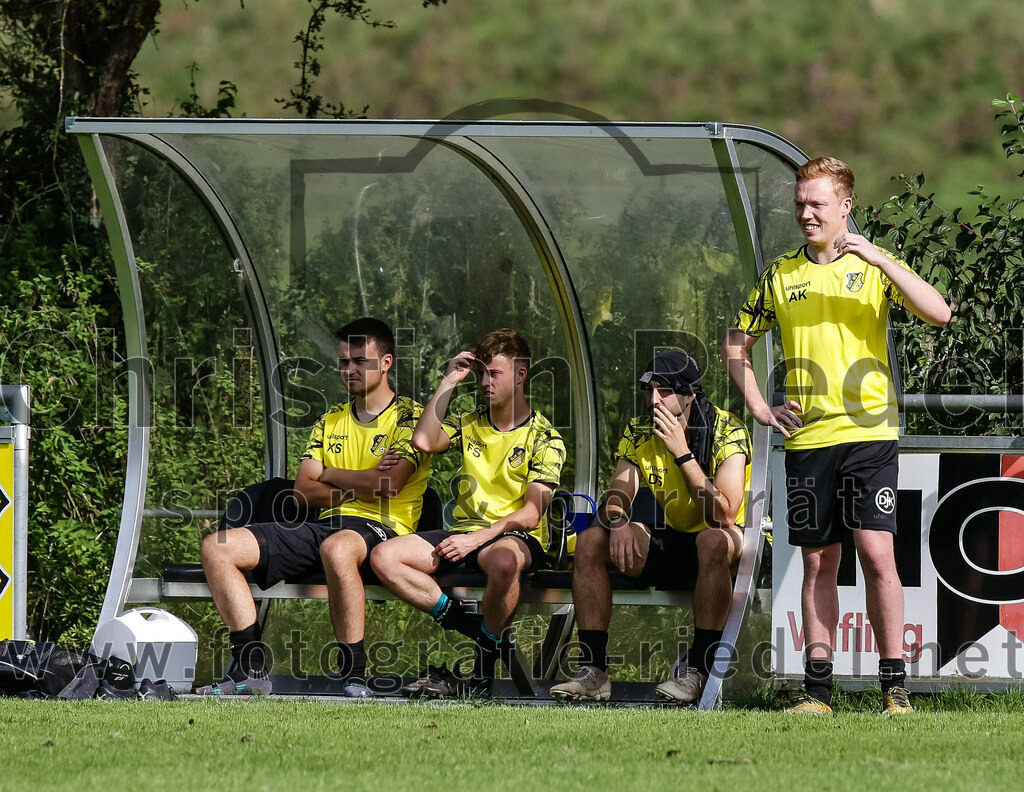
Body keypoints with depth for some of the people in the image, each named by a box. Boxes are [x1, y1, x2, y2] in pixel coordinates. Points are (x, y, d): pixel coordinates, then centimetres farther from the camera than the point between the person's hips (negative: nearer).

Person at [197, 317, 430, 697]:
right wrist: (360, 486, -4)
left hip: (380, 527, -7)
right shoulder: (331, 420, 21)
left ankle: (354, 676, -36)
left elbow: (386, 485, -13)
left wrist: (329, 474, 2)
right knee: (217, 547, -9)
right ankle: (251, 668, -15)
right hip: (328, 524, 7)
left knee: (337, 548, -45)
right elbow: (303, 490, 11)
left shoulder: (410, 416, 2)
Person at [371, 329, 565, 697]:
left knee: (503, 561, -44)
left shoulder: (545, 438, -1)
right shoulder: (469, 424, 15)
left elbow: (531, 513, -10)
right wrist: (449, 382, 0)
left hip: (514, 536, -5)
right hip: (465, 530, 5)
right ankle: (463, 620, -17)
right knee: (384, 557, -19)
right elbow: (424, 441, -4)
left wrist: (479, 538, -21)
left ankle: (486, 669, -25)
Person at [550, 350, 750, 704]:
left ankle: (698, 671, -36)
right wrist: (618, 521, -30)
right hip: (667, 541, 5)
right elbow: (618, 497, -5)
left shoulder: (727, 432, -18)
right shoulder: (638, 432, -2)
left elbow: (722, 518, -28)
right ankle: (592, 671, -19)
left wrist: (683, 453, -30)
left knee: (713, 541, -40)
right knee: (590, 540, -16)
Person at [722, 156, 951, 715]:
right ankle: (817, 688, 8)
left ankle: (895, 688, -8)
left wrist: (880, 259, -19)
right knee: (818, 562, 5)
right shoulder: (780, 275, 11)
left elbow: (938, 313, -12)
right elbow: (736, 344, 22)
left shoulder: (873, 267, 3)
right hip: (807, 437, 3)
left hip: (869, 433, -3)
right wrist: (759, 408, 9)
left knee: (876, 553, -12)